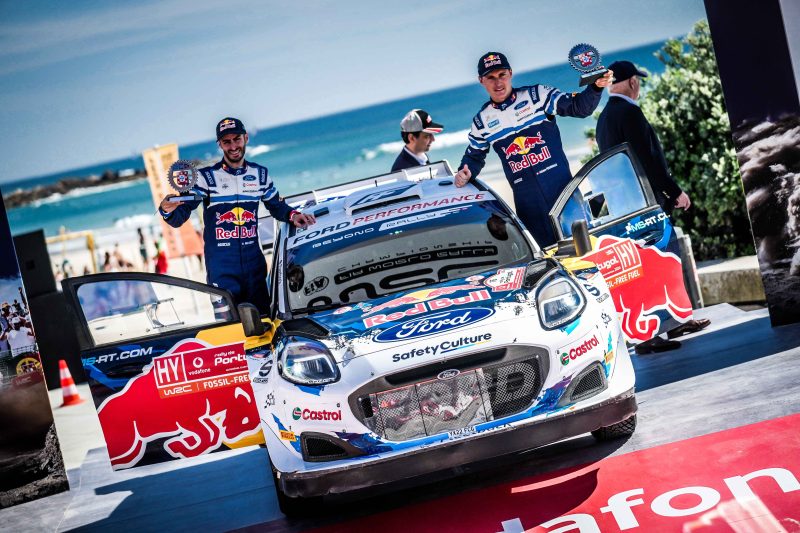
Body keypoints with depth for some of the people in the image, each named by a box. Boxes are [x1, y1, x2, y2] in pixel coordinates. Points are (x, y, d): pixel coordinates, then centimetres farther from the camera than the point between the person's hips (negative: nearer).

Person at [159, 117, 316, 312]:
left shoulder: (260, 174, 8)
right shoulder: (206, 176, -3)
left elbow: (276, 206, 22)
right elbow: (179, 218, -8)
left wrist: (292, 215, 0)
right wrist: (168, 210, -31)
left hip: (253, 260, 4)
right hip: (221, 264, -3)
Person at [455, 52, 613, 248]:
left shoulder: (537, 95, 2)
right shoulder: (482, 120, 8)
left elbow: (578, 107, -4)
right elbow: (474, 156, 21)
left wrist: (596, 86, -22)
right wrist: (465, 173, 0)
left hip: (561, 184, -1)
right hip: (526, 198, 2)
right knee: (547, 247, 5)